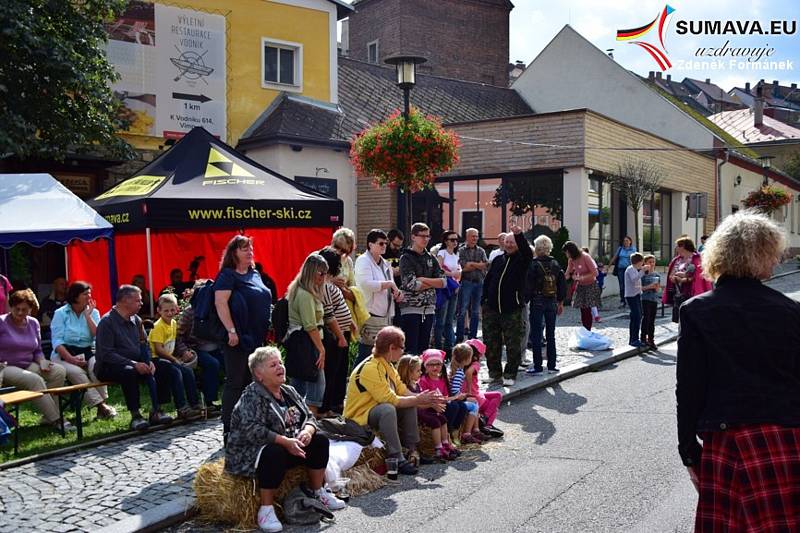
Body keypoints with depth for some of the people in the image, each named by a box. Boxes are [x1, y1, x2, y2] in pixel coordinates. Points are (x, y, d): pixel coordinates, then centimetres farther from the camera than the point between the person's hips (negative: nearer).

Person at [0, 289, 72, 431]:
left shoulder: (33, 323, 12)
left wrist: (42, 361, -3)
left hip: (28, 366, 6)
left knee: (59, 371, -16)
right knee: (35, 380, -32)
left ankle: (49, 415, -12)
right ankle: (55, 420, -25)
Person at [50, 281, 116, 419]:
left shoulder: (93, 312, 11)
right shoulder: (60, 313, 3)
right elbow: (57, 341, -7)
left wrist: (87, 315, -5)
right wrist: (71, 358, -20)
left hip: (87, 352, 2)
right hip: (64, 354, -2)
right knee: (76, 372, -33)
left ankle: (103, 403, -29)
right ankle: (100, 405, -30)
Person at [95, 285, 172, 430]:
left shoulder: (136, 320, 11)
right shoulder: (107, 322, -12)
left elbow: (144, 345, 18)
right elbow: (106, 354, -20)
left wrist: (149, 361, -4)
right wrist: (134, 364, -28)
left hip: (136, 365, 7)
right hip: (108, 368, -7)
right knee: (130, 372, -37)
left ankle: (156, 411, -14)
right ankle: (135, 416, -29)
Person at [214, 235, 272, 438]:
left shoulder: (255, 274, 15)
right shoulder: (227, 275, -8)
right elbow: (220, 303, -18)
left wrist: (266, 330, 17)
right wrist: (231, 330, -23)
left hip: (256, 337, 8)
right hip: (238, 338, -8)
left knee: (250, 382, 13)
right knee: (235, 382, -3)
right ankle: (229, 428, 4)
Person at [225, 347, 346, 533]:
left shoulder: (289, 392, 10)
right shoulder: (252, 396, -15)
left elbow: (309, 418, 9)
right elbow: (252, 430, -28)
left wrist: (307, 432, -15)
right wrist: (285, 441, -33)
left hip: (289, 446, 8)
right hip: (251, 453, -8)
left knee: (320, 441, -4)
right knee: (276, 453, -37)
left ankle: (318, 492, 8)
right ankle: (266, 509, -28)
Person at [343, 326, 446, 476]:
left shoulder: (388, 365, 8)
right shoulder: (370, 368, -25)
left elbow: (403, 391, 2)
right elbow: (390, 399, -28)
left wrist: (426, 399, -11)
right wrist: (418, 400, -20)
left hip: (379, 411, 10)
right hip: (359, 418, -10)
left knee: (410, 405, 3)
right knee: (388, 409, -34)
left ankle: (411, 451, 5)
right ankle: (397, 459, -29)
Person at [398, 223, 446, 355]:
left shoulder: (431, 258, 13)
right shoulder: (406, 258, -3)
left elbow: (443, 282, 4)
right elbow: (410, 284, -16)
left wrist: (423, 280, -9)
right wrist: (432, 283, -5)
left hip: (429, 308, 6)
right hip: (410, 308, -6)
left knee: (424, 348, 10)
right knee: (411, 349, -6)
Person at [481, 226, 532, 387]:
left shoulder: (521, 260, 1)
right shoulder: (498, 260, 14)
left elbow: (528, 252, -23)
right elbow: (487, 281, 18)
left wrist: (519, 235, -35)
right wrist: (483, 301, 12)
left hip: (512, 311, -4)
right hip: (491, 309, 5)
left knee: (513, 345, -1)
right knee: (491, 344, 9)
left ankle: (510, 375, 10)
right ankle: (494, 373, 21)